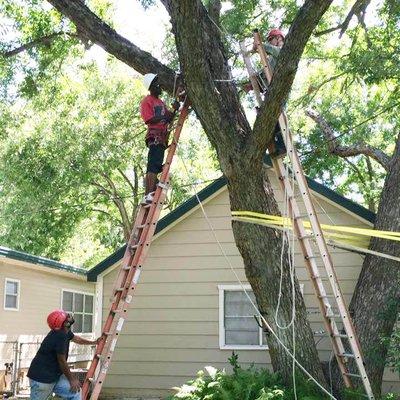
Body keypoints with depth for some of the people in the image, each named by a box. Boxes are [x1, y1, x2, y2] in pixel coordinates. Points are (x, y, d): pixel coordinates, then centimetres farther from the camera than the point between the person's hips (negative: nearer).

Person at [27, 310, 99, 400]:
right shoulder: (60, 337, -25)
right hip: (41, 379, -9)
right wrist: (72, 379, -5)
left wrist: (94, 342, 37)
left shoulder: (65, 332, 3)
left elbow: (76, 338, 26)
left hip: (55, 376, 9)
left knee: (75, 393, 1)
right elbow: (62, 361, -18)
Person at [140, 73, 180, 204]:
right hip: (155, 136, -9)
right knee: (154, 166, -19)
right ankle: (150, 194, -27)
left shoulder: (160, 102, 26)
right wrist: (163, 116, -15)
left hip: (162, 137, 9)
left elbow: (169, 119, 22)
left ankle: (148, 195, 6)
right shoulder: (147, 101, -1)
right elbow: (149, 120, -12)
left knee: (153, 167, 6)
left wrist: (174, 111, 5)